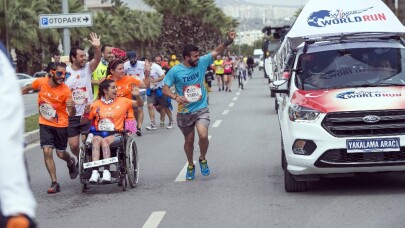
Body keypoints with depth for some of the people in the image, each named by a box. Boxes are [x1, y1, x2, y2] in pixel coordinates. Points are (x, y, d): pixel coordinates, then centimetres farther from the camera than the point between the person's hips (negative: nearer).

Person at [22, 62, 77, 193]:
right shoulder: (40, 82, -13)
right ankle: (54, 183, -2)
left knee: (61, 153, 9)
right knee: (47, 151, -11)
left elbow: (72, 114, -20)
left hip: (61, 125, -2)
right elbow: (27, 89, 10)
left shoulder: (66, 90, -20)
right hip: (45, 124, 2)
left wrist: (71, 107, -41)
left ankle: (70, 163, 46)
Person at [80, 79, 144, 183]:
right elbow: (83, 121, 14)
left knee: (105, 140, -34)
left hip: (116, 134, -1)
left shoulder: (122, 101, 14)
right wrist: (86, 112, -6)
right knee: (96, 139, -34)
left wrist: (137, 96, -10)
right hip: (99, 134, 1)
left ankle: (106, 172, -44)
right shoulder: (96, 104, 13)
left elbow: (139, 104, 10)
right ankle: (95, 173, -46)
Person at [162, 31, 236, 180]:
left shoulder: (201, 63, -4)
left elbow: (216, 52, -7)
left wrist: (228, 41, -22)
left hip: (201, 109, 0)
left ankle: (203, 159, 6)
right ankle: (190, 166, 38)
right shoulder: (175, 71, -9)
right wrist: (176, 97, -25)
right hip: (184, 112, 0)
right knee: (189, 140, 13)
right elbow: (165, 89, -6)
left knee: (203, 135, -22)